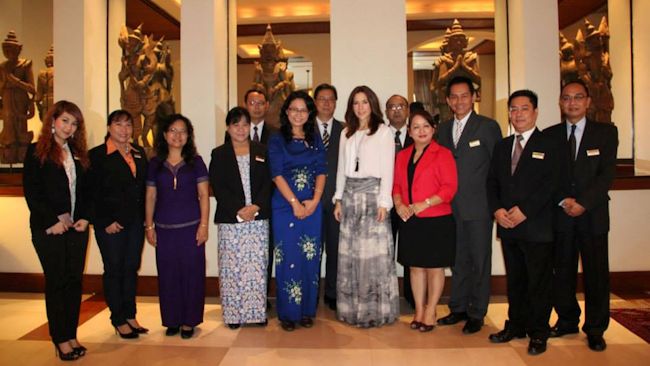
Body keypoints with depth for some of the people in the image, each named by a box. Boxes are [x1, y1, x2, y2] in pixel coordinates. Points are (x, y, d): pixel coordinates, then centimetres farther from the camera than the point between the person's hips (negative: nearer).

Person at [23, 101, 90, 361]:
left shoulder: (79, 154, 12)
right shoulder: (36, 152, -2)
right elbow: (31, 192, -7)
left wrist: (84, 218, -2)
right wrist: (53, 221, -13)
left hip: (77, 227, 4)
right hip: (49, 229, -4)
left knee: (74, 281, 7)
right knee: (56, 282, 3)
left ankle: (72, 335, 18)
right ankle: (60, 340, 13)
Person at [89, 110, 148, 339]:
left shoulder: (139, 154, 10)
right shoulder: (97, 155, -6)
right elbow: (93, 193, -9)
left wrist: (145, 218, 5)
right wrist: (107, 222, -13)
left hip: (135, 222, 5)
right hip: (110, 223, -5)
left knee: (131, 268, 12)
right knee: (114, 270, 4)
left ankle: (130, 316, 24)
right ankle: (119, 320, 17)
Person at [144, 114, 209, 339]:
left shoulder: (195, 162, 3)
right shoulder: (155, 164, 8)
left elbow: (204, 195, 1)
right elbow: (150, 197, 10)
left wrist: (204, 224, -5)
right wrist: (149, 226, 5)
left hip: (191, 227, -1)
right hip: (164, 228, 2)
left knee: (191, 274, 1)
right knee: (168, 275, 6)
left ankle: (189, 321, 14)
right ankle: (172, 320, 21)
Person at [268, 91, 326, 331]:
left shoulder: (315, 139, 11)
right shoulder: (277, 140, 2)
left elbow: (321, 171, 5)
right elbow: (277, 175, -6)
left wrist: (315, 200, -8)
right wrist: (295, 203, -13)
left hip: (312, 206, 3)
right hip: (285, 206, -2)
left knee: (310, 257, 5)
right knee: (287, 258, 0)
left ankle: (307, 311, 19)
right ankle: (288, 313, 13)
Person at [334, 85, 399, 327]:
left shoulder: (383, 132, 0)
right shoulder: (346, 134, 15)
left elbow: (387, 169, -5)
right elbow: (341, 168, 15)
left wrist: (384, 202, -12)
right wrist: (339, 199, 9)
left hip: (373, 193, -5)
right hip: (350, 196, 5)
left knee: (374, 253, -3)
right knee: (349, 253, 6)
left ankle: (376, 310, 8)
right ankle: (352, 308, 18)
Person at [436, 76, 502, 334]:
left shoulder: (488, 126, -3)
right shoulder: (443, 129, 12)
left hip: (478, 207, -4)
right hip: (451, 207, 5)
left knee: (480, 262, 5)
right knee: (458, 260, 14)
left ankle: (477, 313, 17)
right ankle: (458, 308, 26)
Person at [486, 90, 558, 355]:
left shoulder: (547, 146, -2)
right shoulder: (501, 146, 14)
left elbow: (550, 184, -11)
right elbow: (492, 182, 11)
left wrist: (524, 210, -17)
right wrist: (497, 210, -5)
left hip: (537, 227, -4)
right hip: (508, 226, 5)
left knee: (539, 283, 4)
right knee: (514, 280, 14)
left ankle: (538, 334, 17)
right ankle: (516, 326, 27)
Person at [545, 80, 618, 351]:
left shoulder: (606, 132, 4)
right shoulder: (550, 135, 7)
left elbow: (607, 174, -4)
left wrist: (583, 203, -14)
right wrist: (563, 201, -11)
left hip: (593, 214, -1)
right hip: (560, 215, 1)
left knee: (596, 273, 4)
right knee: (562, 272, 8)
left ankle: (595, 329, 18)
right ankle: (567, 321, 24)